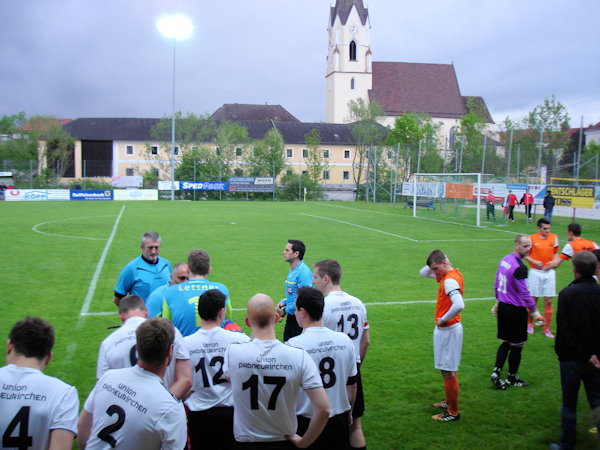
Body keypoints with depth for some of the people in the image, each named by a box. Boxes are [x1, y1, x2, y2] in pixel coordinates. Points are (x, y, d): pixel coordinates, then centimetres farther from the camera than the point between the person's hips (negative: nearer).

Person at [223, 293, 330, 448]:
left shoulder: (232, 352, -18)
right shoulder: (300, 357, -19)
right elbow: (323, 409, -21)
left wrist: (253, 337, 8)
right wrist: (303, 443, -6)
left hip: (244, 441, 0)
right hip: (283, 441, 0)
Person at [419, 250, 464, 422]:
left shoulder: (450, 280, -22)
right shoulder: (447, 275, 8)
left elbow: (459, 305, -38)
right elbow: (424, 273, 23)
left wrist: (444, 319, -24)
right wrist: (434, 265, 3)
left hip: (448, 330, -10)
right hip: (445, 329, 10)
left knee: (448, 372, -2)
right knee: (447, 370, 21)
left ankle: (453, 412, 8)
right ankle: (449, 401, 35)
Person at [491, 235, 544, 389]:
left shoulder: (504, 260, 6)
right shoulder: (519, 267, -21)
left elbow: (497, 283, 16)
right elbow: (524, 292, -20)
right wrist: (534, 311, -12)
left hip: (503, 307, 8)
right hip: (516, 310, -8)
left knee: (506, 342, 16)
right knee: (517, 346, 7)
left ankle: (496, 372, 7)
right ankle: (511, 378, 18)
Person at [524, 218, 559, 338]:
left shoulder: (554, 237, 4)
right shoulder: (532, 238, -4)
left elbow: (556, 253, 16)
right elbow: (525, 255, 1)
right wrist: (535, 262, -14)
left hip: (549, 273, 2)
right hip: (535, 272, -2)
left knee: (548, 301, 0)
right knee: (533, 299, 5)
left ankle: (547, 328, 10)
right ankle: (530, 324, 25)